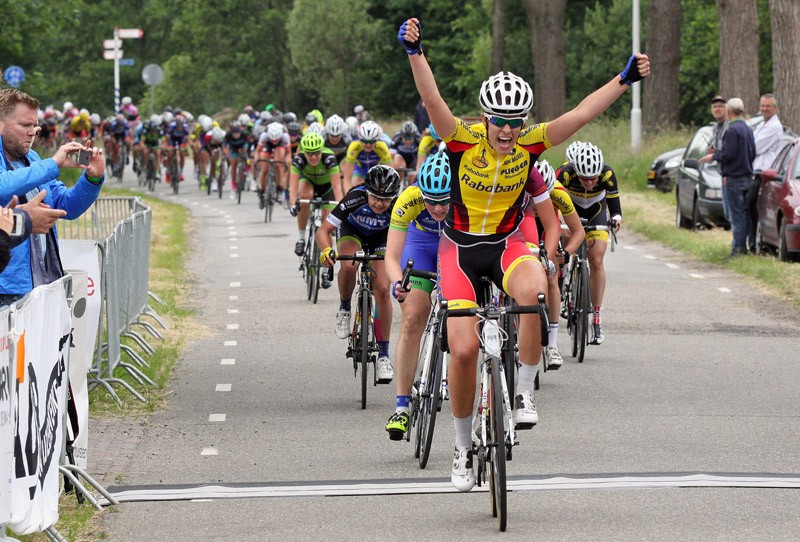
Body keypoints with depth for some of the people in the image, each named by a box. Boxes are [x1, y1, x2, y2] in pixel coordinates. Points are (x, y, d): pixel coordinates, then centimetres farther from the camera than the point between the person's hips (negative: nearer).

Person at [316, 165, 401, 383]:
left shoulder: (397, 208, -34)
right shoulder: (356, 198, -36)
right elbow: (324, 229, -34)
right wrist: (326, 250, -54)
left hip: (381, 238, 1)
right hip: (352, 232, -1)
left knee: (383, 291, -14)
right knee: (349, 266, -34)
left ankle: (383, 353, -4)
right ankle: (344, 309, -5)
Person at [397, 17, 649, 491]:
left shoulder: (530, 147, -9)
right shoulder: (464, 141, -15)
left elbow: (581, 114, -12)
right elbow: (433, 101, -29)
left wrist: (625, 80, -19)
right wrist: (415, 52, -43)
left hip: (507, 245, 1)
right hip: (460, 248, -1)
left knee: (533, 289, -36)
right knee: (463, 350, -10)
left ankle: (525, 394, -21)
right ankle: (465, 447, 11)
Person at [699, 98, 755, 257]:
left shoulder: (733, 130, -16)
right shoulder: (748, 129, 12)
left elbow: (728, 154, -21)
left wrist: (713, 157, -1)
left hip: (735, 178, -9)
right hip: (747, 176, 9)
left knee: (737, 214, -7)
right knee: (743, 213, 12)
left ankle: (738, 247, -7)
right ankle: (743, 246, 16)